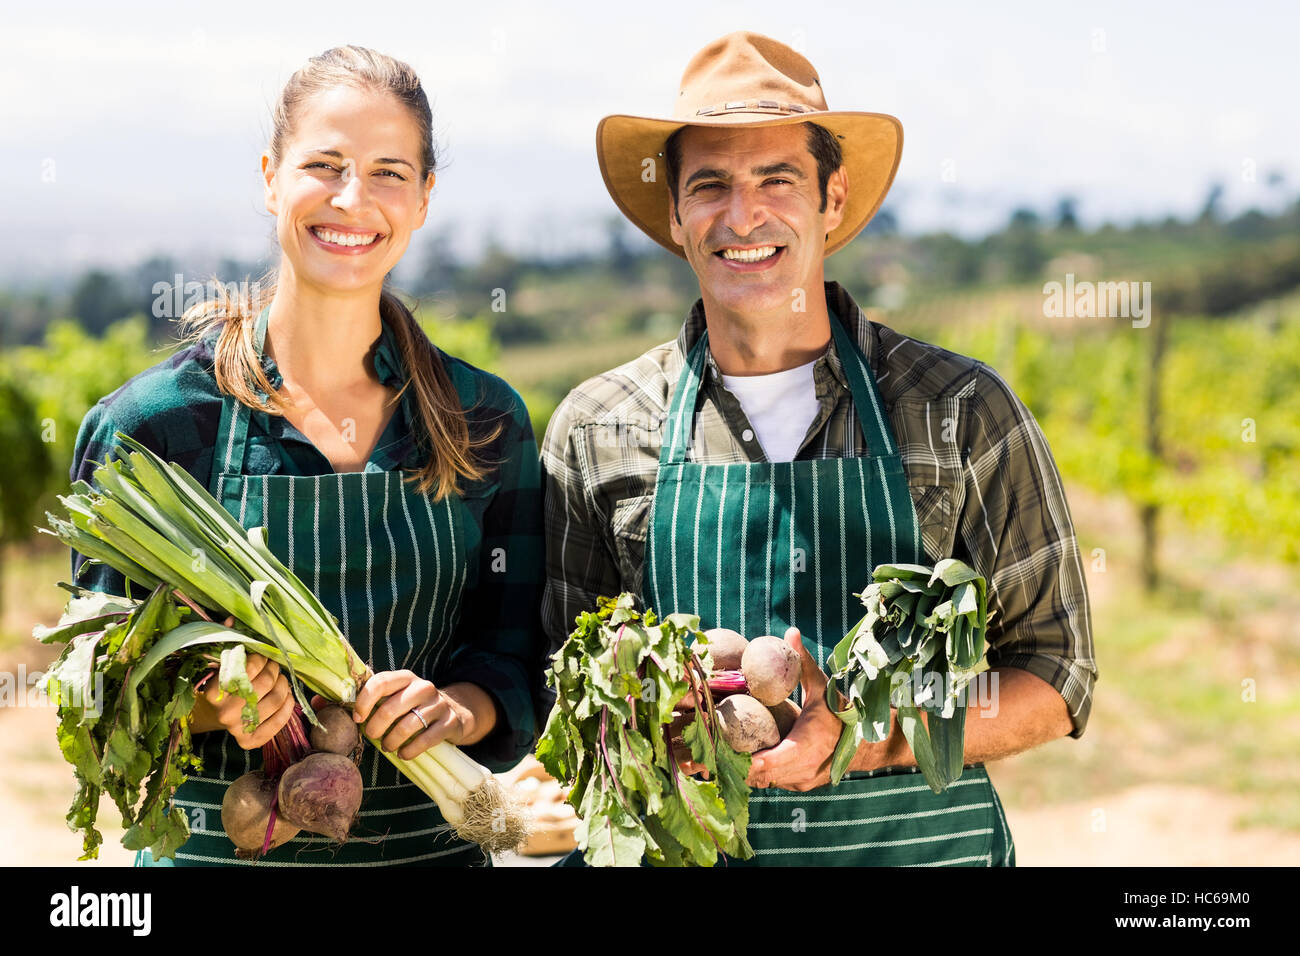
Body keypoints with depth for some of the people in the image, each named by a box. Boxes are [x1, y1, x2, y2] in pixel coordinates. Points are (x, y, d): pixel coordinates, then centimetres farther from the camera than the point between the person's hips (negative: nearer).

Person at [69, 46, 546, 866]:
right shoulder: (150, 422, -9)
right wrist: (207, 706, -24)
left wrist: (453, 706, -19)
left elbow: (516, 663, 1)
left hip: (429, 842, 2)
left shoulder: (486, 422, -2)